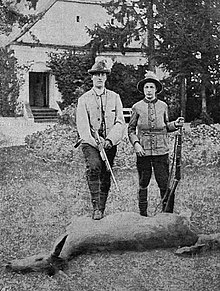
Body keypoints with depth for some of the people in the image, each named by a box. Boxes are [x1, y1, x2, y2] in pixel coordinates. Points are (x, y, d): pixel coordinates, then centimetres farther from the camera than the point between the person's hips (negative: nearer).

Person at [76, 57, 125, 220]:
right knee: (94, 166, -27)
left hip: (110, 144, 2)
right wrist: (96, 142, -17)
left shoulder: (114, 97, 9)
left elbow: (120, 123, 1)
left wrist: (109, 140, -14)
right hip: (90, 143, -2)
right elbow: (82, 126, -4)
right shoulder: (84, 99, 4)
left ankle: (101, 209, 17)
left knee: (105, 177, 3)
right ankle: (96, 206, -25)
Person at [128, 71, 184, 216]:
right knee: (143, 184, 5)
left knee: (164, 183, -2)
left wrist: (175, 124, -1)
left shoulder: (163, 106, 9)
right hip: (143, 150, -1)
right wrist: (136, 144, -7)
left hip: (161, 150, 1)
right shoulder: (137, 107, 4)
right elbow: (131, 129, 8)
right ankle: (143, 213, 16)